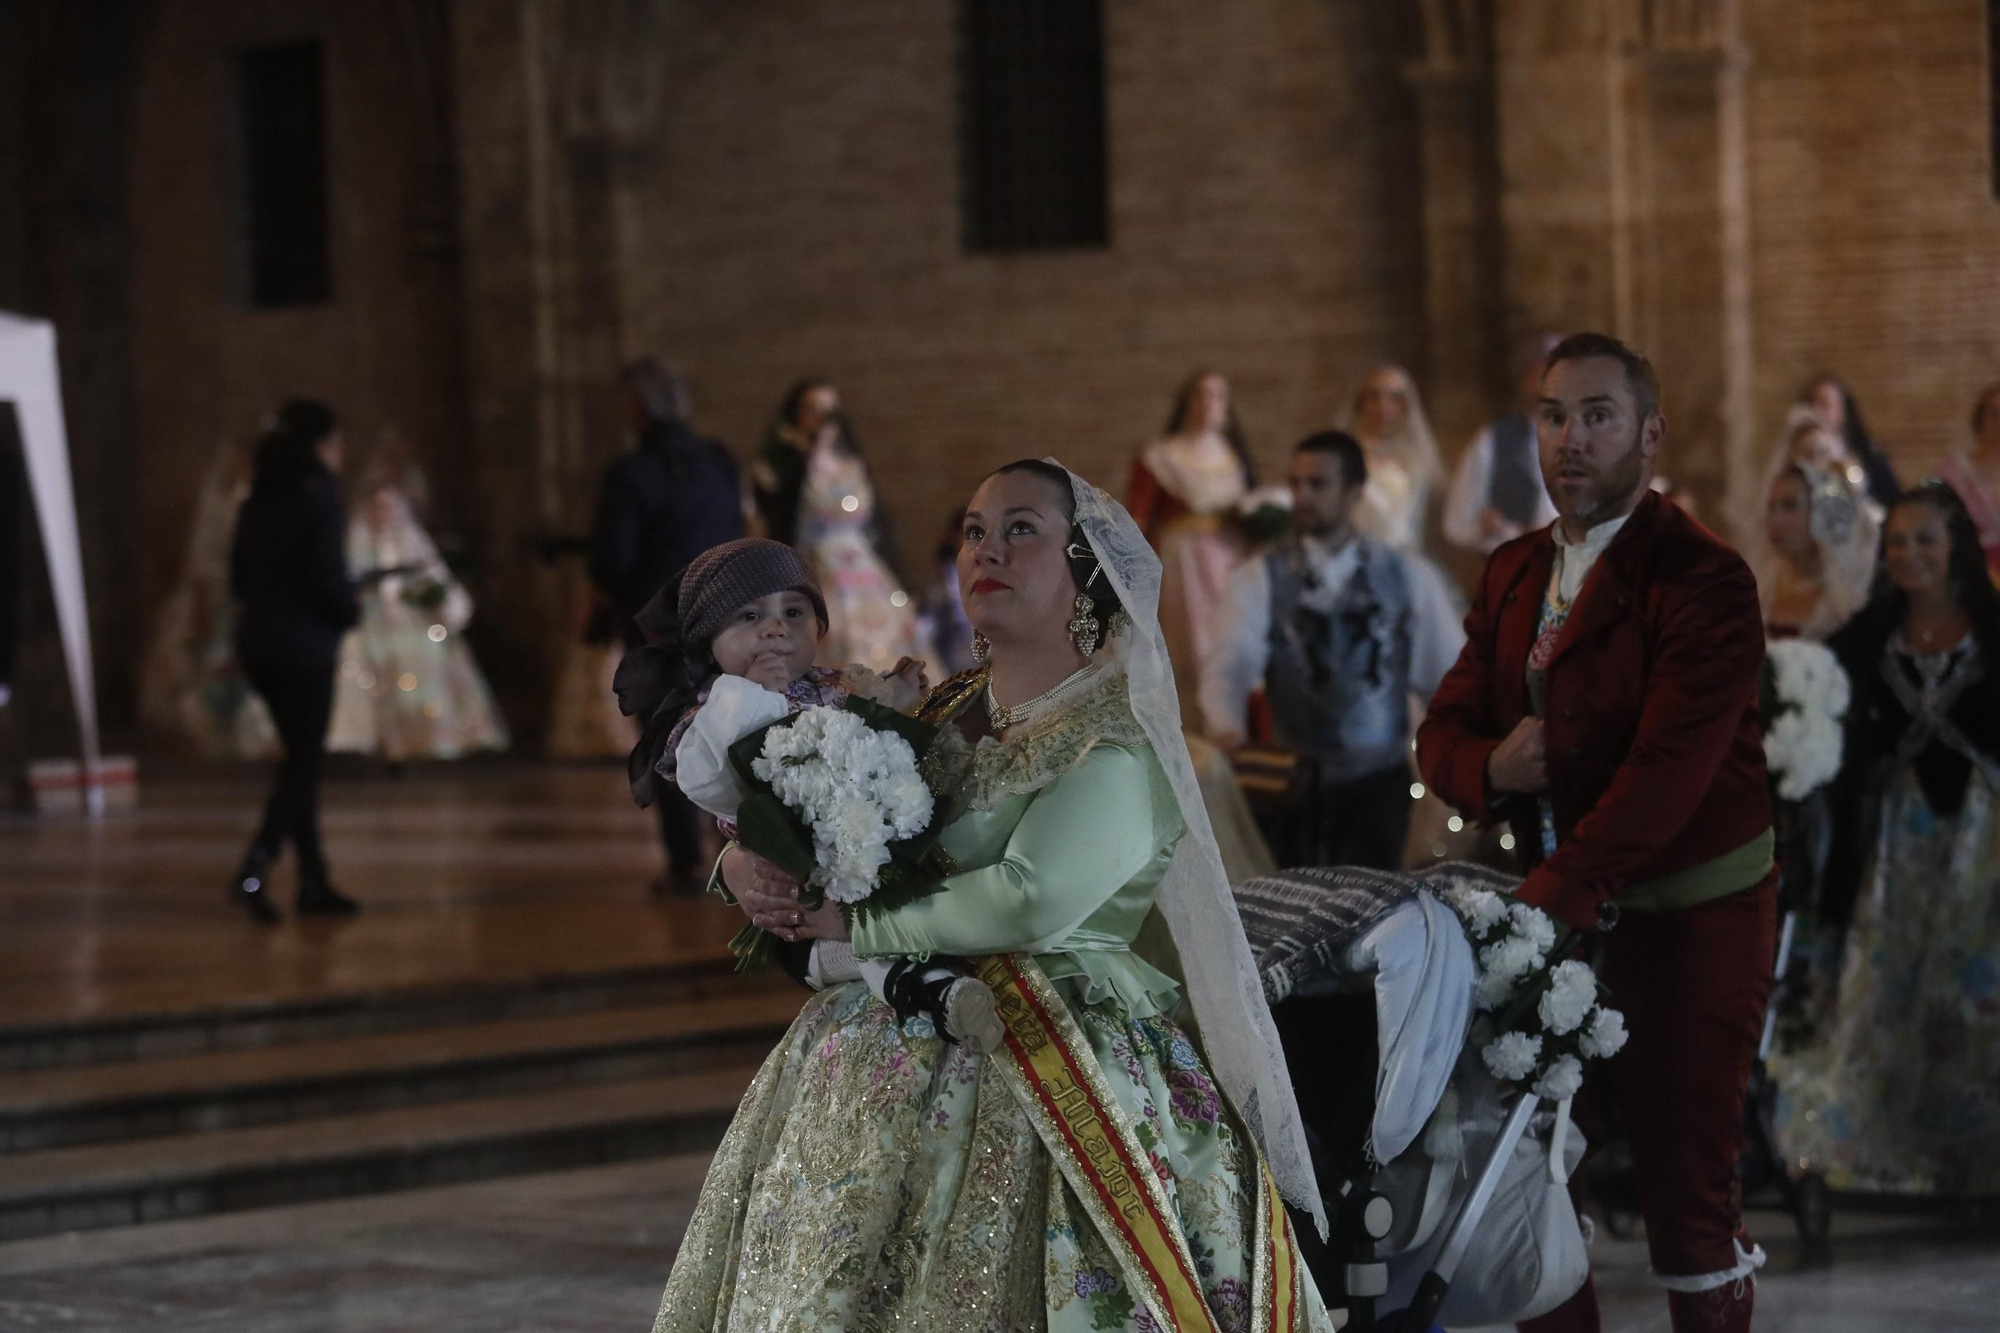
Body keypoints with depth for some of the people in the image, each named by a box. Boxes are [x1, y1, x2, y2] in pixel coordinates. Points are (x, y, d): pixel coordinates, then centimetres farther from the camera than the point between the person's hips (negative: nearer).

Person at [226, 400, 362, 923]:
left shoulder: (257, 501, 8)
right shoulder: (319, 498, -13)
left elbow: (238, 575, 11)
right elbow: (328, 575, -19)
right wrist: (350, 612, -1)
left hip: (257, 643, 7)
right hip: (305, 645, -7)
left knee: (301, 757, 15)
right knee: (304, 760, -3)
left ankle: (313, 881, 17)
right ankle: (255, 868, -18)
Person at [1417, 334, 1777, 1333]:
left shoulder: (1702, 579, -13)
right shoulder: (1514, 575, 11)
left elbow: (1667, 770, -23)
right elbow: (1444, 729, 13)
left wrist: (1554, 896, -31)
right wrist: (1488, 765, -12)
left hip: (1686, 921, -6)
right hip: (1560, 913, 7)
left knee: (1687, 1188, -1)